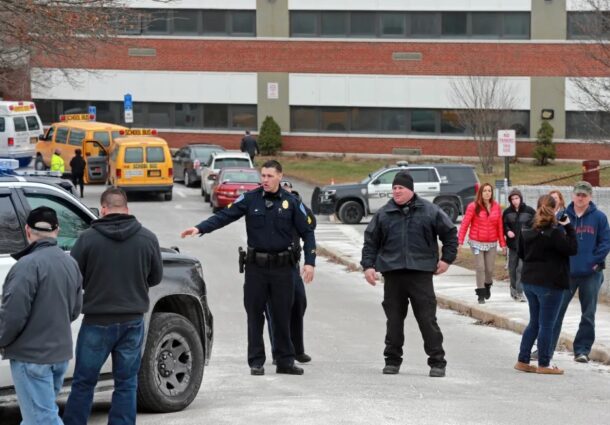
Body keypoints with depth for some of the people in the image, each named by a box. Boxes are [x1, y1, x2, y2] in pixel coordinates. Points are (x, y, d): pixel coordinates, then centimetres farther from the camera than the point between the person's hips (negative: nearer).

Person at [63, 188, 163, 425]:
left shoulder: (88, 238, -11)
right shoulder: (148, 238, -3)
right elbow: (156, 277, 8)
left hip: (97, 321, -2)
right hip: (133, 321, 2)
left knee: (83, 383, 9)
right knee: (126, 383, 9)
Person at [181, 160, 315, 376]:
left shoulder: (291, 202, 1)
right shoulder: (250, 199, 0)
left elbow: (307, 232, 4)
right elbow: (224, 216, -6)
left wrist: (310, 262, -6)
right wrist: (200, 228, -20)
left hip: (282, 267, 0)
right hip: (255, 266, 0)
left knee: (282, 316, 5)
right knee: (255, 314, 3)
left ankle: (285, 361, 14)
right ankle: (256, 362, 10)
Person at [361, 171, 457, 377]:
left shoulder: (429, 211, 4)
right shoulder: (383, 214, 9)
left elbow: (450, 233, 12)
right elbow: (370, 241, 13)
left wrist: (446, 258, 6)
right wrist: (368, 265, 3)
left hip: (421, 273, -2)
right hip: (392, 273, 2)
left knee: (427, 319, -4)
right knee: (394, 319, 6)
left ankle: (437, 362, 2)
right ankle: (392, 360, 16)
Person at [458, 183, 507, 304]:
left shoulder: (496, 207, 3)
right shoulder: (473, 206, -7)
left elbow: (500, 226, 5)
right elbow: (465, 224, -8)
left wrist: (502, 244, 5)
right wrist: (460, 241, -15)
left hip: (492, 243, 3)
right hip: (477, 242, -3)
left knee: (490, 269, 5)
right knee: (480, 267, -8)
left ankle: (488, 285, 36)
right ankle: (481, 294, 1)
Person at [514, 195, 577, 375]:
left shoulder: (527, 230, 5)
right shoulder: (555, 232, -18)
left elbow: (521, 253, 14)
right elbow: (572, 248, -13)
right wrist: (568, 227, -7)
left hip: (529, 281, 7)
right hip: (550, 284, -7)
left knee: (534, 323, 17)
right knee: (547, 325, 2)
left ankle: (523, 361, 17)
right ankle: (543, 365, 7)